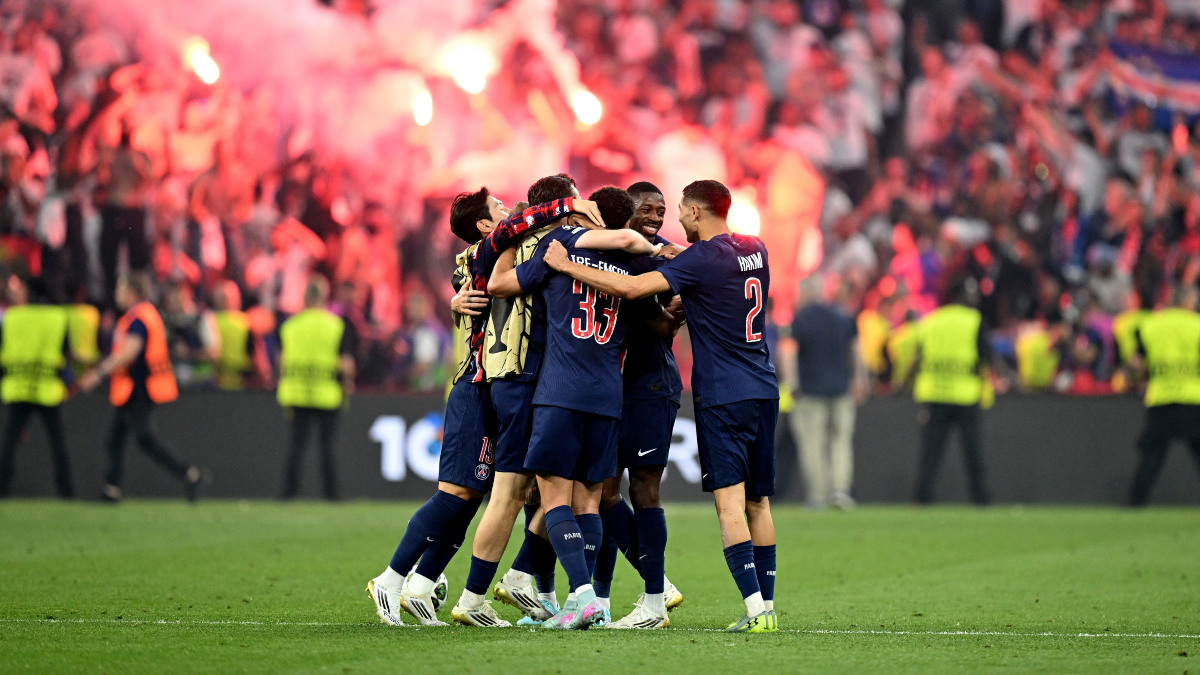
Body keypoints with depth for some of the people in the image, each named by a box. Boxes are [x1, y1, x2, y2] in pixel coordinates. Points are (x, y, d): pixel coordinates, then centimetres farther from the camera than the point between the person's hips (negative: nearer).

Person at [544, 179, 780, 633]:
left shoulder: (701, 259, -13)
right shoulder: (754, 251, 10)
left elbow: (631, 288, -21)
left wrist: (565, 265, -13)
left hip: (723, 395, -7)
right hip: (764, 390, 7)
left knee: (730, 501, -9)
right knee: (758, 501, 11)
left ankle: (755, 608, -18)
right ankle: (767, 607, 10)